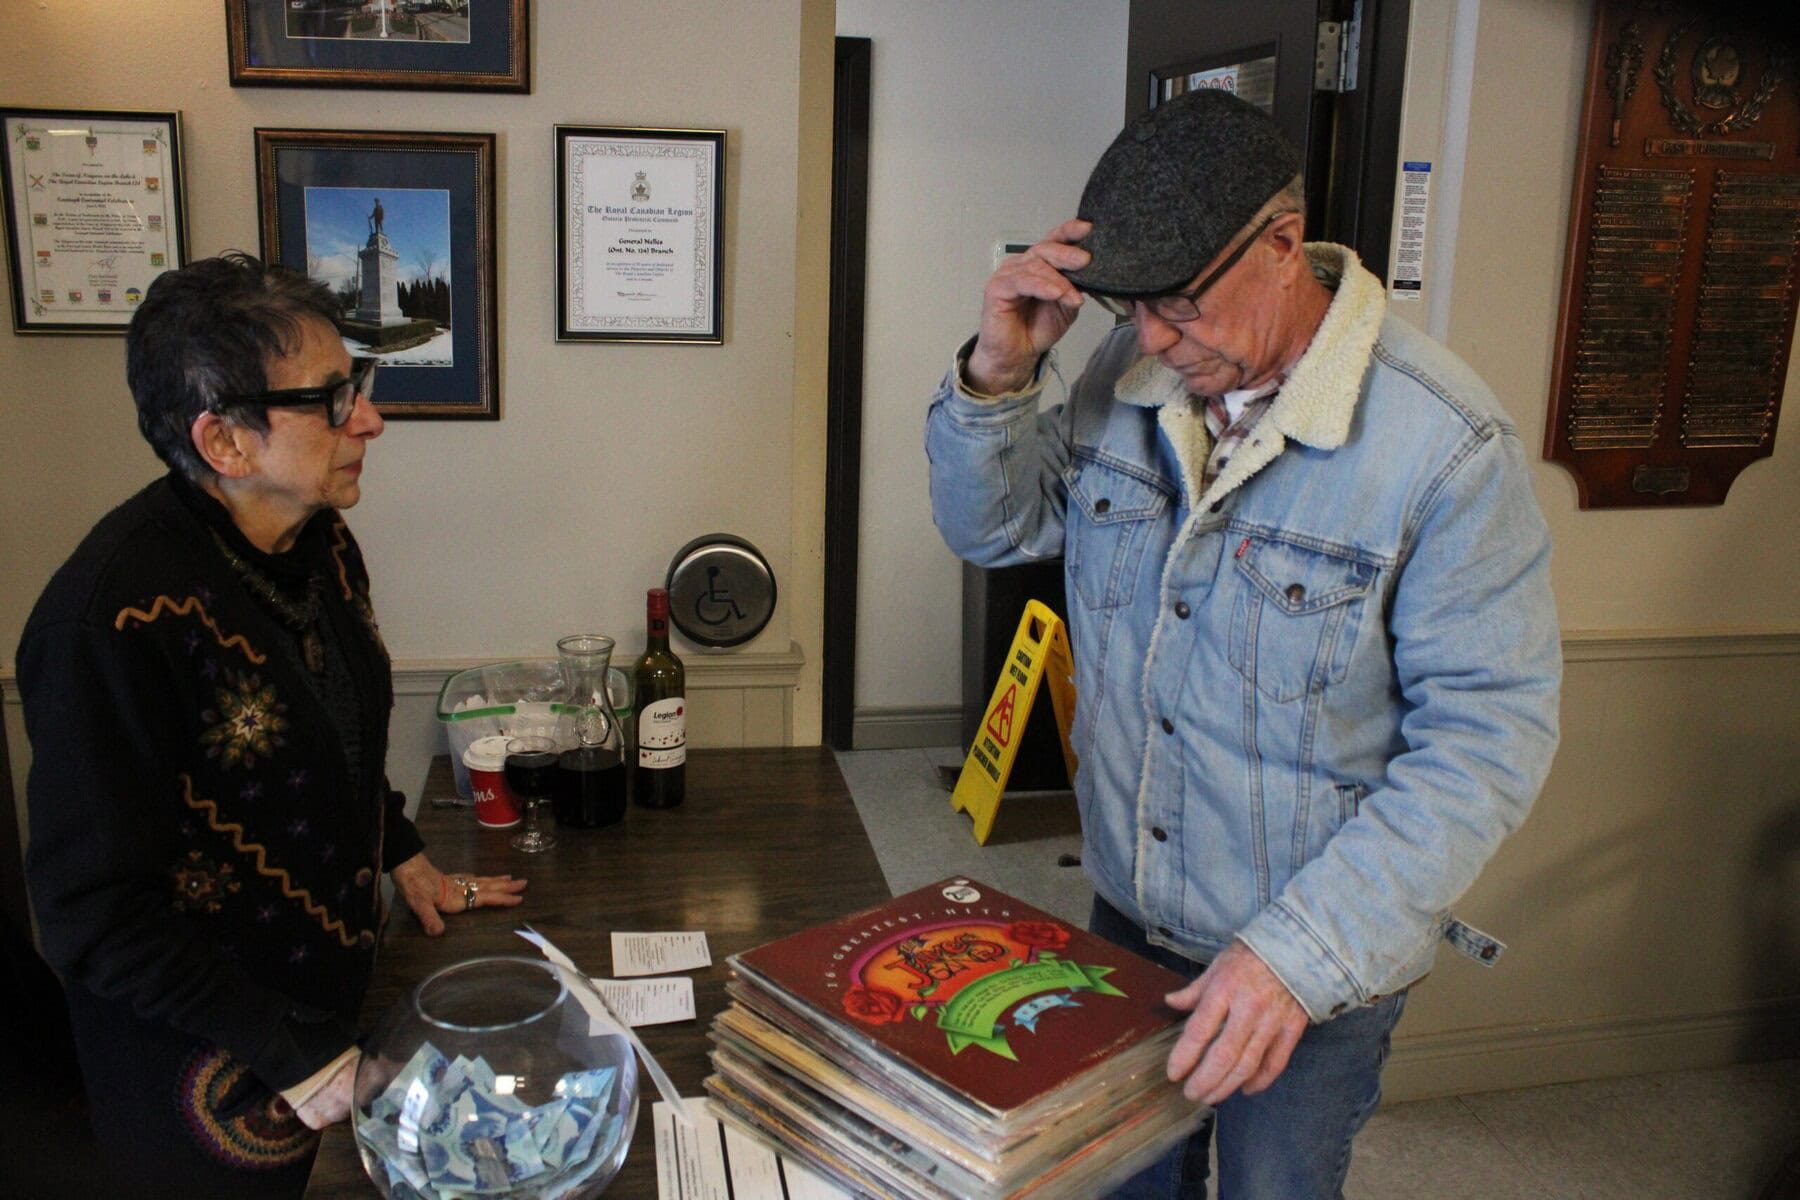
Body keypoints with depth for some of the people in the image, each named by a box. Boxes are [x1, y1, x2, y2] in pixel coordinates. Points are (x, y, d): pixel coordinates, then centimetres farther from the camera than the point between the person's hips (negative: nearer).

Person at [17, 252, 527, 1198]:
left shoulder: (318, 540, -3)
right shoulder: (119, 619, -29)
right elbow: (94, 913, -25)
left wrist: (404, 856, 11)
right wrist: (297, 1057, -22)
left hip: (333, 988, 7)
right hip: (215, 1064, -7)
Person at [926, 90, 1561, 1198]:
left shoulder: (1446, 444, -25)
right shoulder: (1133, 371, -8)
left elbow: (1488, 739, -23)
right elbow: (997, 528, 2)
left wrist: (1298, 953, -30)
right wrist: (998, 375, -18)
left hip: (1320, 963, -4)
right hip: (1127, 910, 5)